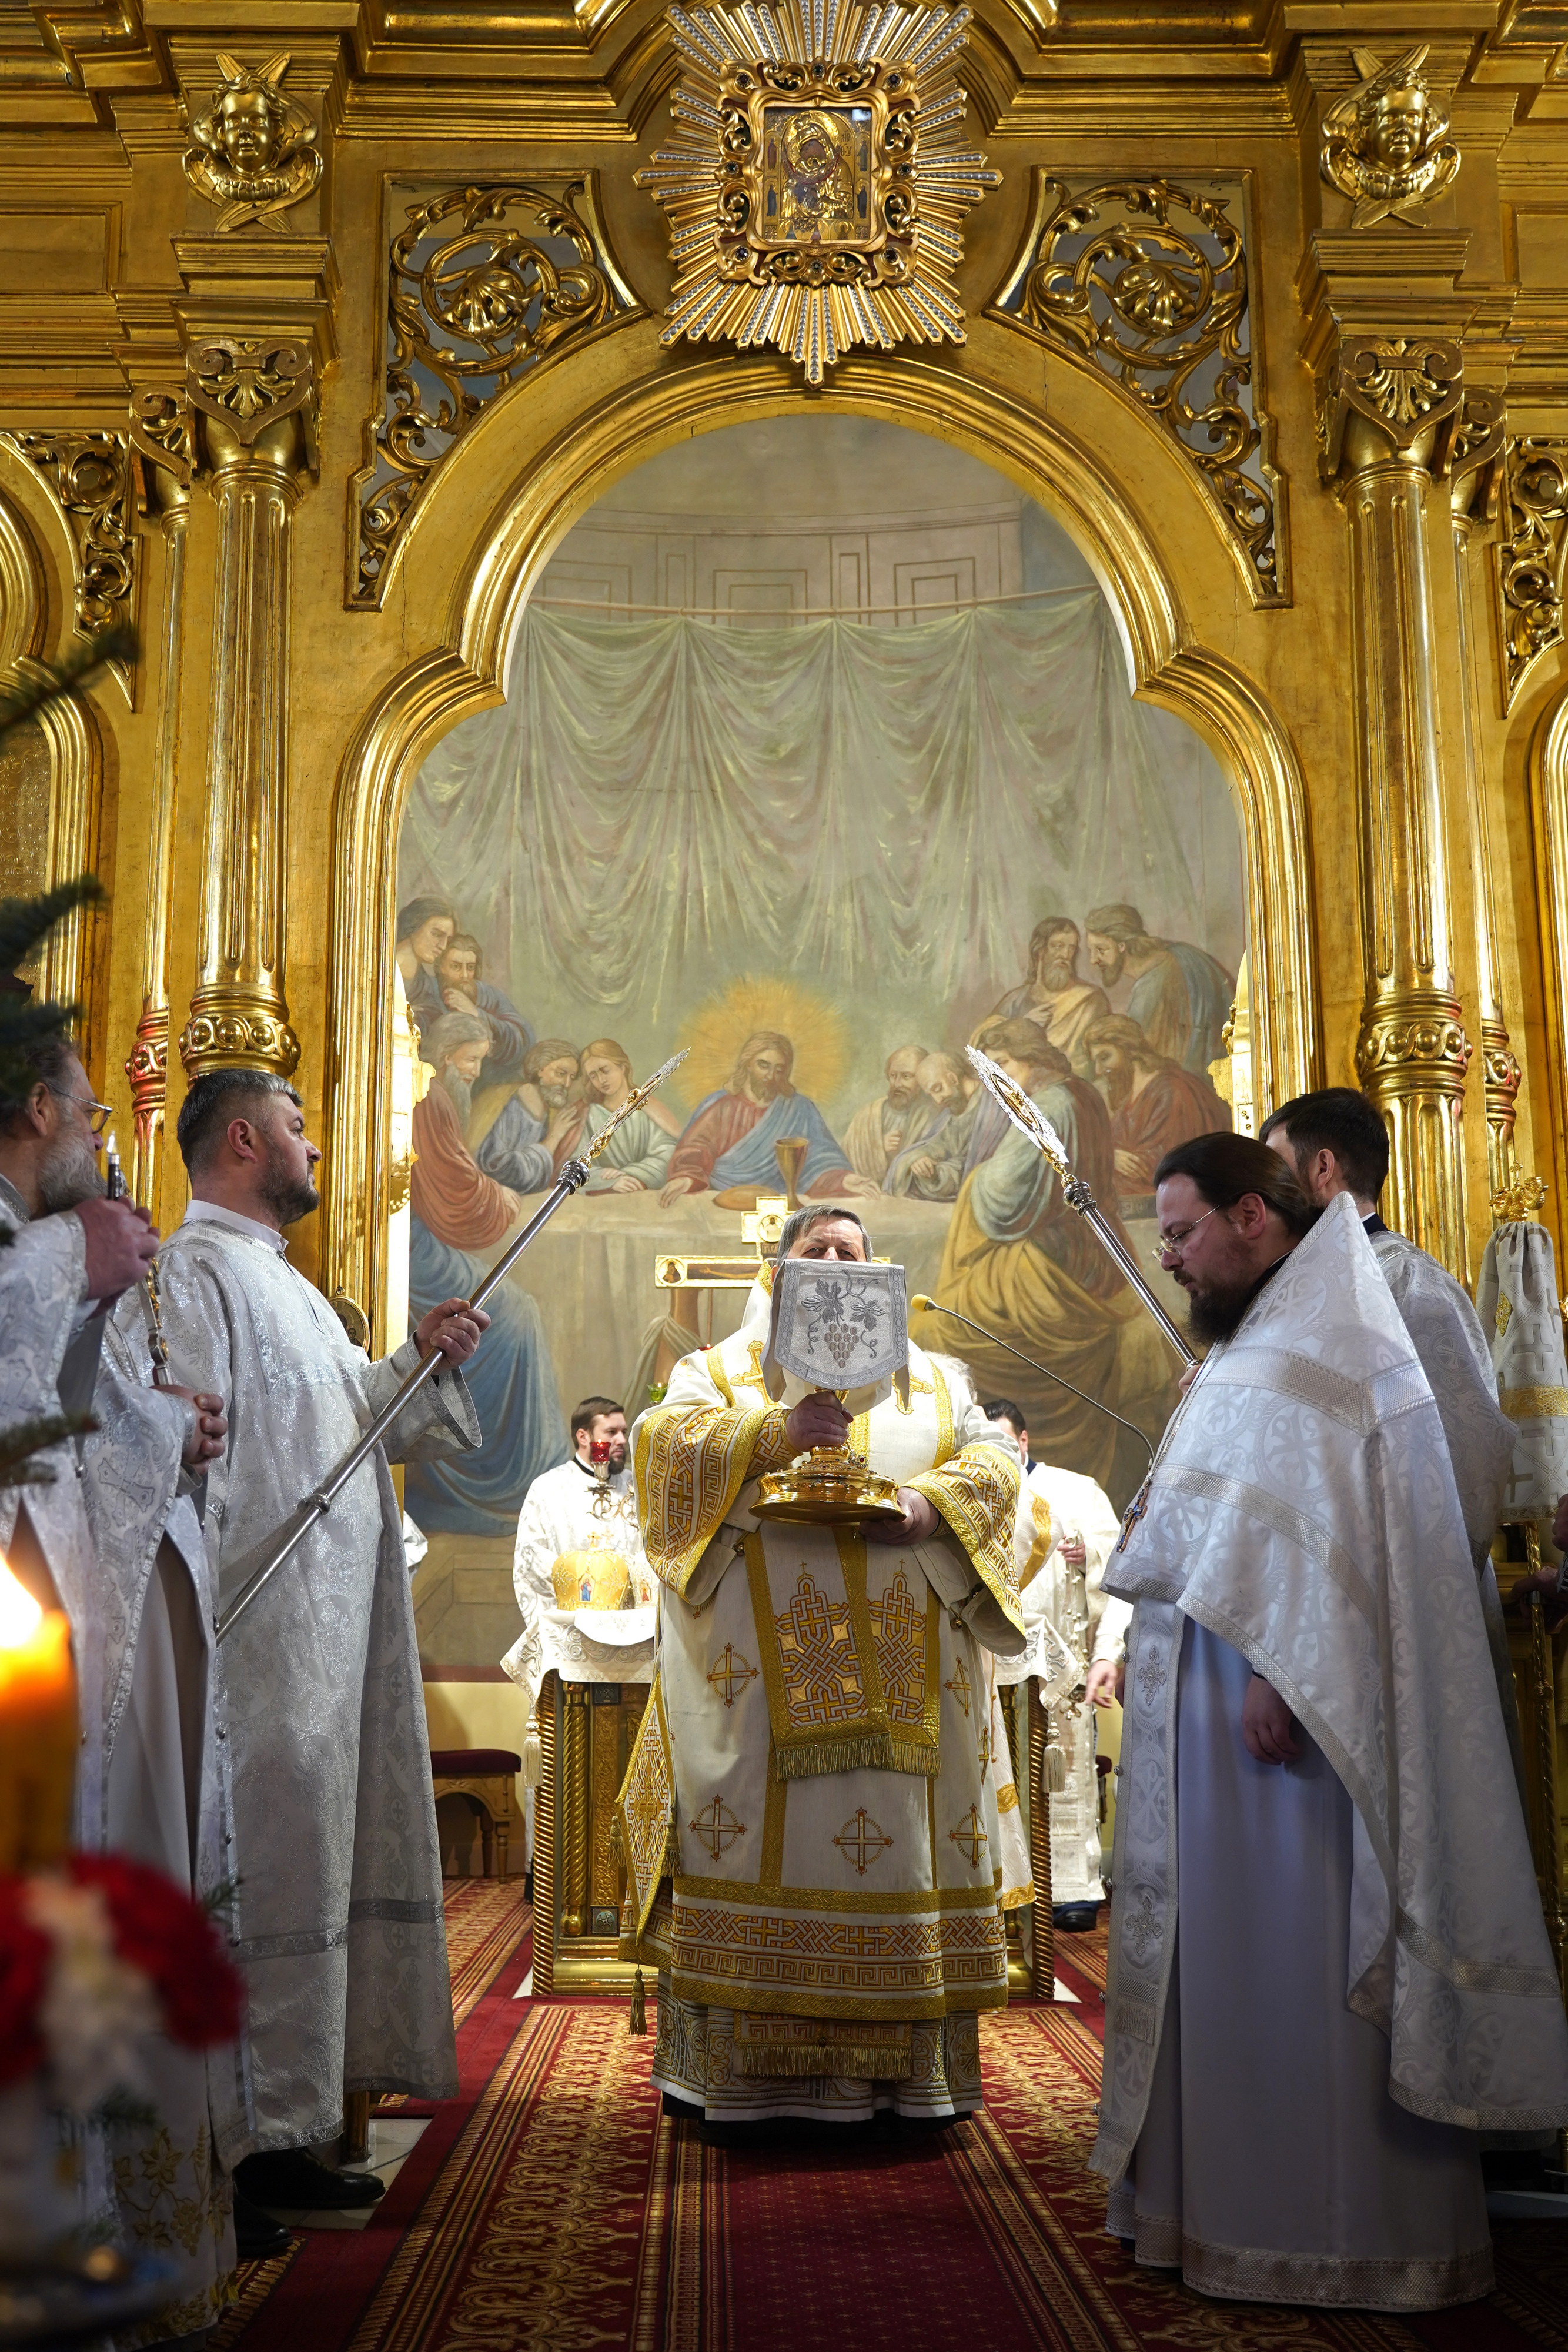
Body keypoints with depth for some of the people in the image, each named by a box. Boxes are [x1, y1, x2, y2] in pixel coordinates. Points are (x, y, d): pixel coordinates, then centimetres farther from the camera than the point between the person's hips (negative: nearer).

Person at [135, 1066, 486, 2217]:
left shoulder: (279, 1279, 22)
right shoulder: (195, 1271, -9)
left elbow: (345, 1422, 27)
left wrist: (422, 1357, 11)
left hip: (334, 1627, 10)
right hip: (266, 1627, -10)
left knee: (319, 1854, 12)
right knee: (276, 1862, -6)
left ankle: (297, 2102, 20)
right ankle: (263, 2132, 1)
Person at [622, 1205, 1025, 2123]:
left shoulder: (933, 1380, 20)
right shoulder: (719, 1369, 14)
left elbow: (996, 1457, 8)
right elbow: (667, 1442, -3)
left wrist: (930, 1504, -12)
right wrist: (773, 1434, -19)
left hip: (899, 1662, 2)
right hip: (759, 1661, -2)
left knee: (901, 1835, -1)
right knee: (748, 1835, -5)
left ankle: (901, 2068, 7)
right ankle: (740, 2066, 2)